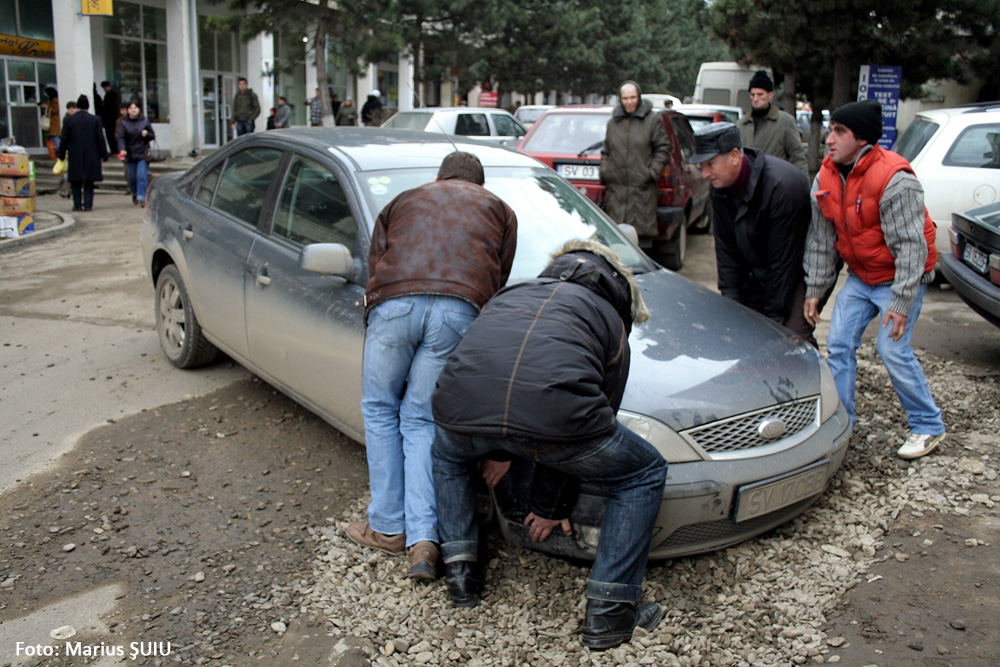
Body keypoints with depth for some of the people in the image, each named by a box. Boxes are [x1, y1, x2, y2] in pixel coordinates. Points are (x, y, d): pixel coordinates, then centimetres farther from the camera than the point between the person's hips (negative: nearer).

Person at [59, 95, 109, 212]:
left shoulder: (68, 120, -2)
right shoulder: (95, 120, -3)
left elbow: (64, 139, 0)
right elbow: (101, 139, -3)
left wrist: (61, 155, 9)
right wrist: (104, 155, 3)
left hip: (75, 157, 0)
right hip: (91, 156, 0)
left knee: (75, 182, 10)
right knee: (89, 183, 7)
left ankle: (77, 204, 7)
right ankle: (88, 204, 2)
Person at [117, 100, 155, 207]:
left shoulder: (145, 121, 4)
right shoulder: (124, 123, 2)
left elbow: (153, 136, 10)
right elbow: (121, 138, -7)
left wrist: (147, 134, -13)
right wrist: (122, 149, -24)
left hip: (143, 154, -1)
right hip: (130, 154, 1)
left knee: (142, 176, -11)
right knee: (132, 177, 10)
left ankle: (142, 198, -10)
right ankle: (135, 194, 35)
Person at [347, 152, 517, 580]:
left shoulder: (403, 201, 34)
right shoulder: (499, 209, 33)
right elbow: (497, 280, 24)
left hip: (394, 304, 0)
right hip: (459, 309, 1)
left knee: (380, 409, 17)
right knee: (421, 420, 12)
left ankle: (387, 527, 21)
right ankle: (424, 538, 2)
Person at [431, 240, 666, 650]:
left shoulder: (511, 295, 37)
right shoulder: (610, 321, 28)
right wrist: (549, 505, 38)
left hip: (462, 411, 4)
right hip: (550, 410, -3)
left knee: (448, 455, 41)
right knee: (643, 476, 24)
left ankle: (461, 574, 37)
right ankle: (608, 614, 23)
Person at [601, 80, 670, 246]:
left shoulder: (652, 120, 4)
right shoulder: (613, 122, 16)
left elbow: (663, 148, 2)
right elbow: (606, 152, 23)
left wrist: (653, 172, -9)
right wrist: (604, 171, 7)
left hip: (642, 187, -3)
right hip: (617, 186, 4)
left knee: (643, 229, -6)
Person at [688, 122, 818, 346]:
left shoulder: (781, 185, -28)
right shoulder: (720, 187, -5)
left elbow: (784, 260, -24)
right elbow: (726, 249, 1)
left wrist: (775, 316, -21)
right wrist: (732, 303, -5)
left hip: (800, 271, -7)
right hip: (760, 274, 7)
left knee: (794, 336, -22)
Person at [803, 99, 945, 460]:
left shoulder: (895, 180, -26)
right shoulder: (827, 177, -3)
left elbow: (911, 245, -25)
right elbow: (820, 239, 4)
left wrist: (901, 302, -27)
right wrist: (815, 289, 3)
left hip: (899, 276, -7)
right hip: (860, 276, 7)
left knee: (893, 349, -10)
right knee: (839, 343, 0)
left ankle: (928, 426, 9)